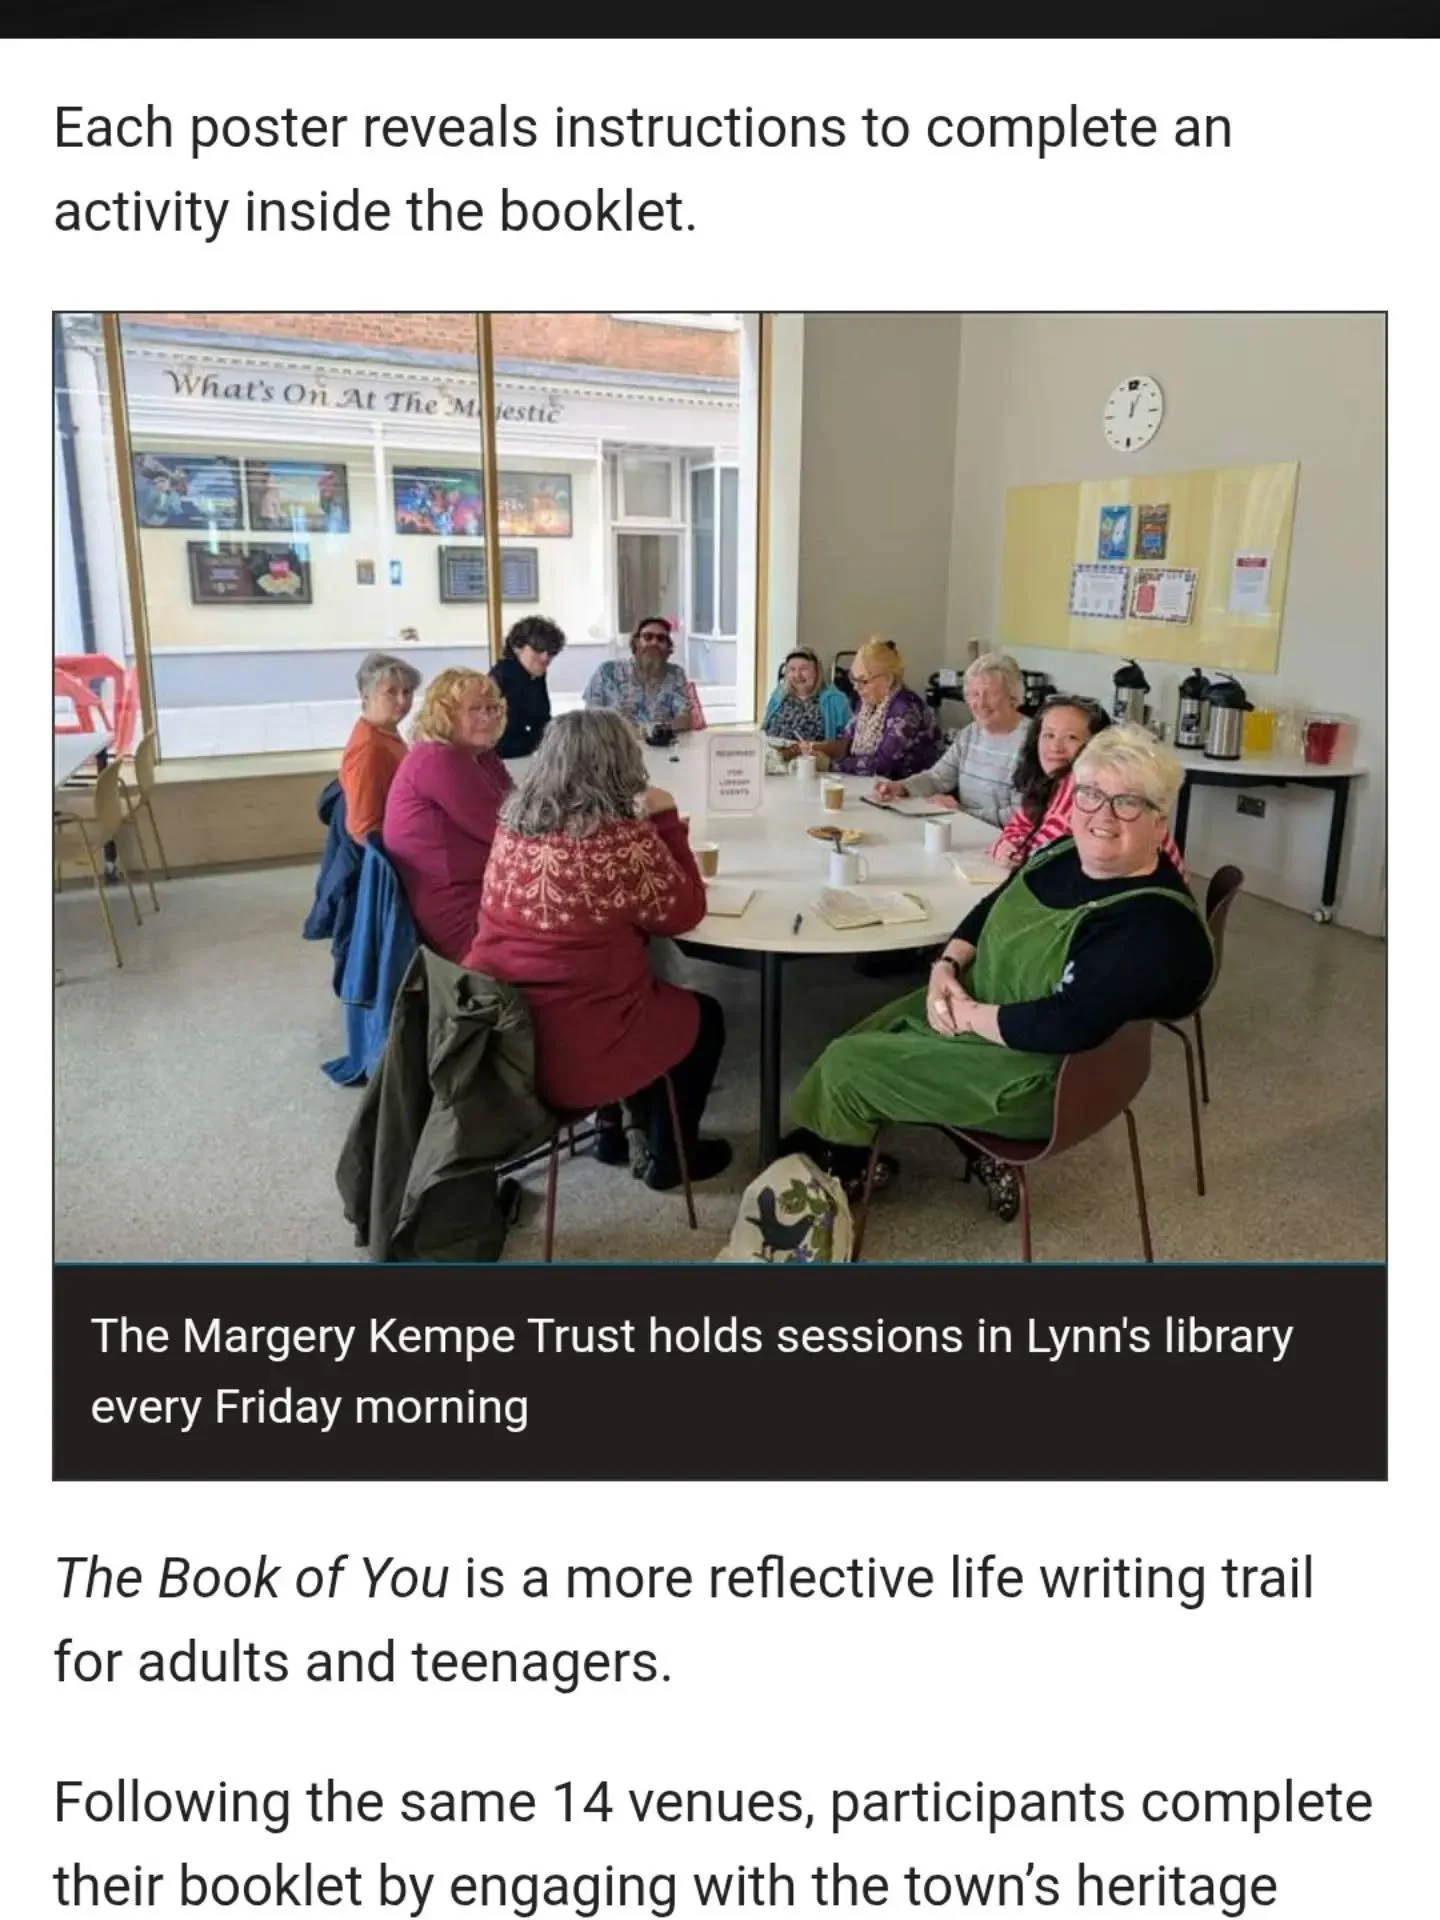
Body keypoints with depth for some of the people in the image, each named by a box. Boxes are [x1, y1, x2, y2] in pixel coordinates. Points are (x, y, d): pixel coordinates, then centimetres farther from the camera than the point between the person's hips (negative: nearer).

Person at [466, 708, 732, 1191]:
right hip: (575, 1049, -7)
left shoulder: (513, 826, 2)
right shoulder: (624, 840, -18)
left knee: (659, 995, 33)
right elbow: (684, 912, -4)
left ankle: (614, 1127, 41)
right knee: (703, 1015, 22)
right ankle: (669, 1157, 34)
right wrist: (665, 821, 1)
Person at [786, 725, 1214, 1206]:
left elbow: (1068, 1025, -37)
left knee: (843, 1065, -4)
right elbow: (990, 908, 11)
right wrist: (947, 968, -7)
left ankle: (846, 1167, 25)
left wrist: (971, 1017, -24)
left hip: (1040, 1074, -9)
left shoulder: (1155, 924, -28)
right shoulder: (1068, 854, 0)